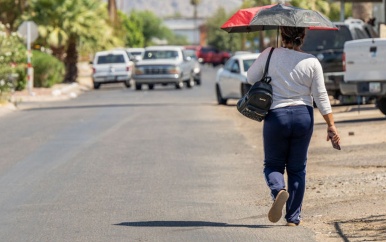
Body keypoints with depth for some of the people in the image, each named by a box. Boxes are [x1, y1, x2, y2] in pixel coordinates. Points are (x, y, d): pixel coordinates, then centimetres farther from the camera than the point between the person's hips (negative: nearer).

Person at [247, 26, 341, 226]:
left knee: (273, 164, 14)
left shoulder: (270, 55, -7)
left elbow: (251, 78, 5)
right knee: (297, 169, 13)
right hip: (303, 117, 1)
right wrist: (331, 125, 2)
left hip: (276, 116, -1)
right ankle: (293, 217, 11)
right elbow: (321, 97, -3)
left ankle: (279, 190, -19)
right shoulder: (312, 62, -5)